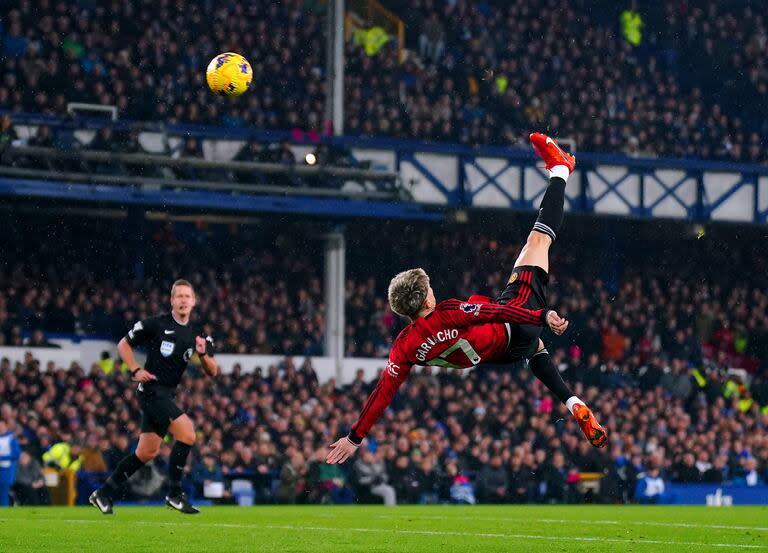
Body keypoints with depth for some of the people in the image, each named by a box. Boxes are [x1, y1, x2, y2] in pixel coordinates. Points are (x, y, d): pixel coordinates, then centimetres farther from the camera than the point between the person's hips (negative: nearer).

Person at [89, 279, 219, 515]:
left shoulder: (198, 333, 8)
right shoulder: (156, 324, -7)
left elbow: (213, 371, 7)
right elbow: (124, 344, 3)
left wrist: (203, 354, -13)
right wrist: (136, 370, -10)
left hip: (167, 395, 7)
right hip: (152, 389, -7)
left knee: (147, 452, 10)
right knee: (187, 434, -20)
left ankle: (104, 494, 20)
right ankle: (174, 493, -11)